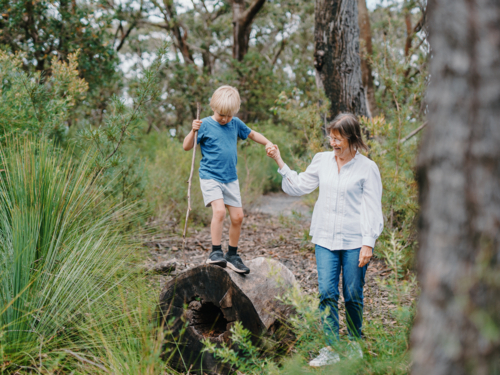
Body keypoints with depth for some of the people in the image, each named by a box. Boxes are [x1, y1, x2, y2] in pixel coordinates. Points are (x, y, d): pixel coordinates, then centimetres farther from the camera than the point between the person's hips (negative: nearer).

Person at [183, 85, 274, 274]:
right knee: (219, 210, -24)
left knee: (237, 217, 5)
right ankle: (215, 252, -14)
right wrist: (193, 131, -24)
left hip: (231, 179, 6)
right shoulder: (206, 125, -8)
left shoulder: (235, 124, 5)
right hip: (210, 177, -5)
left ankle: (232, 255, 21)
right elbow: (186, 147, -8)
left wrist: (267, 143, 6)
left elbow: (252, 134, 22)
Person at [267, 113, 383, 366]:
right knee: (327, 293, -3)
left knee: (353, 295, 5)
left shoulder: (367, 168, -4)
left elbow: (372, 208, -4)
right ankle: (331, 348, 3)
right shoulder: (322, 160, 7)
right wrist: (280, 163, 8)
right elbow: (298, 186, 17)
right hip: (325, 239, 3)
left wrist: (368, 243, -9)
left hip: (354, 242, -3)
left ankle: (355, 344, 24)